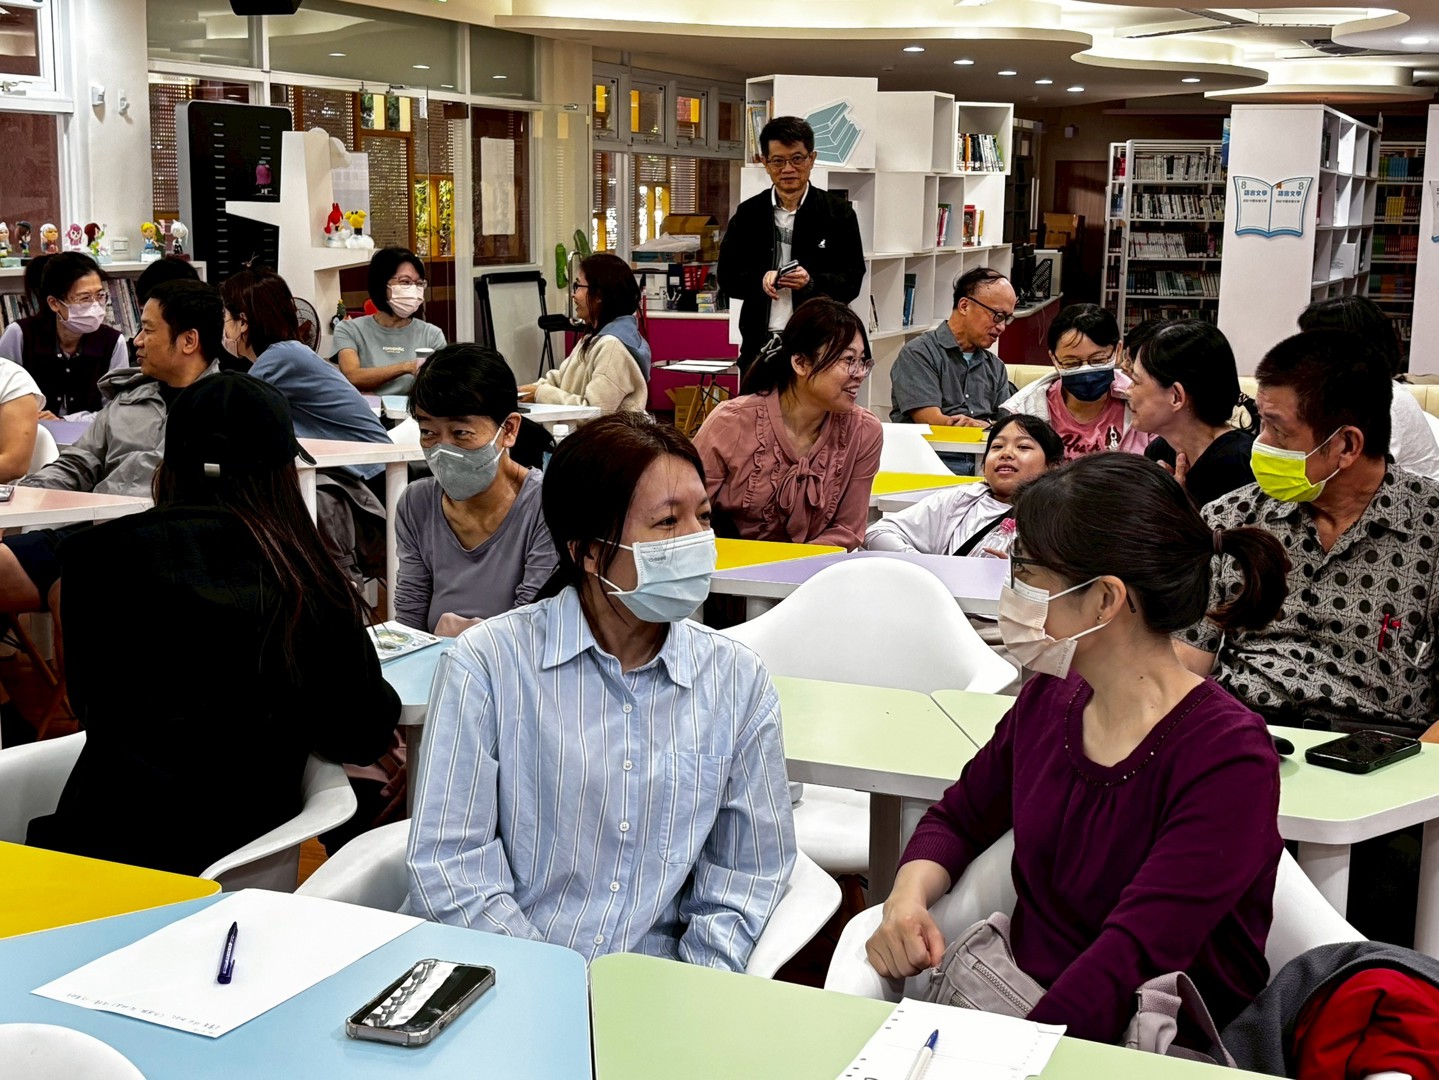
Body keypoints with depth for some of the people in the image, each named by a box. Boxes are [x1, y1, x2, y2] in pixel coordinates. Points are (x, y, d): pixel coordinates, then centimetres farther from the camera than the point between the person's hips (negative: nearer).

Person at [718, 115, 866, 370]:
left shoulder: (838, 212, 3)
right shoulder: (748, 214, 10)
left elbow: (852, 280, 0)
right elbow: (726, 275, 9)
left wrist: (812, 282, -19)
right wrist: (760, 281, -12)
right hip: (760, 345, 2)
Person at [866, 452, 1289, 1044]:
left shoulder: (1228, 760, -17)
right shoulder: (1049, 697, 3)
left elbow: (1130, 963, -25)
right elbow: (958, 818, 17)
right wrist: (908, 896, -4)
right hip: (1019, 1004, 6)